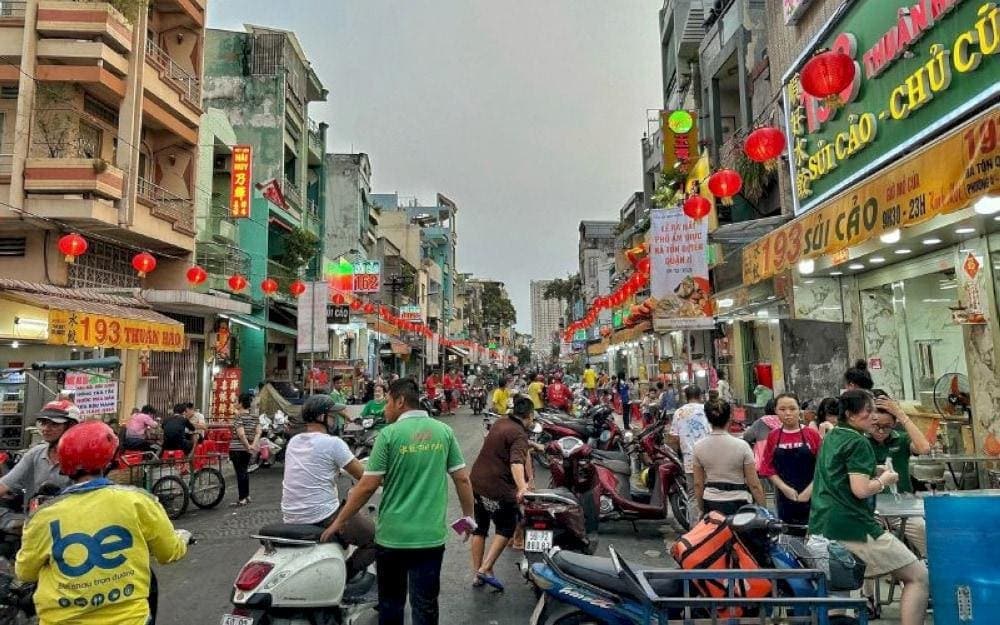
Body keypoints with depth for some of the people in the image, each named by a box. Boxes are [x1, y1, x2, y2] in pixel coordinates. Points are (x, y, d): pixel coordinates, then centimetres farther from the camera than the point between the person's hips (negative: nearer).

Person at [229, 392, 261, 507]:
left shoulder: (238, 416, -14)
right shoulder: (255, 417, 5)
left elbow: (241, 434, -21)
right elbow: (258, 432, -3)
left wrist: (248, 446, -14)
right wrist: (253, 445, -9)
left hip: (237, 448, -6)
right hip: (247, 449, 6)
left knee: (240, 472, 0)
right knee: (244, 471, 19)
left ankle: (242, 499, 4)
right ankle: (247, 496, 27)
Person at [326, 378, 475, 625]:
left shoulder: (389, 434, -9)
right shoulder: (444, 431, 0)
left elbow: (367, 486, -9)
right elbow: (462, 479, 2)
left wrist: (339, 521, 3)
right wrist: (468, 516, 15)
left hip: (393, 535, -2)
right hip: (431, 535, 2)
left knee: (391, 601, 18)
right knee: (425, 605, 12)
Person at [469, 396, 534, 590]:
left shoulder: (500, 424, 11)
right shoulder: (519, 435, -14)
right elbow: (516, 462, -34)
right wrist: (522, 487, -47)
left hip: (476, 482, 8)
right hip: (497, 488, -8)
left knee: (479, 528, 17)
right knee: (506, 529, 10)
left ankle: (477, 574, 24)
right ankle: (486, 569, 3)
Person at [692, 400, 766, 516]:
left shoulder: (698, 447, -2)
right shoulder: (741, 446, -9)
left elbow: (698, 484, 5)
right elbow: (754, 485, -6)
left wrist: (702, 509, 17)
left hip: (710, 503, 3)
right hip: (738, 503, -2)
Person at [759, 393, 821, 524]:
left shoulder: (812, 434, -3)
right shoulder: (773, 436, 2)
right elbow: (768, 467, 3)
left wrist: (809, 490, -11)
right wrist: (785, 488, -8)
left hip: (811, 498, -2)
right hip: (785, 499, 2)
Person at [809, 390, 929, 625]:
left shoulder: (830, 437, 16)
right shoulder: (858, 442, -10)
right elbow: (861, 490, -18)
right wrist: (883, 481, -2)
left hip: (821, 527, 9)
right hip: (853, 528, -9)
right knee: (920, 577, 1)